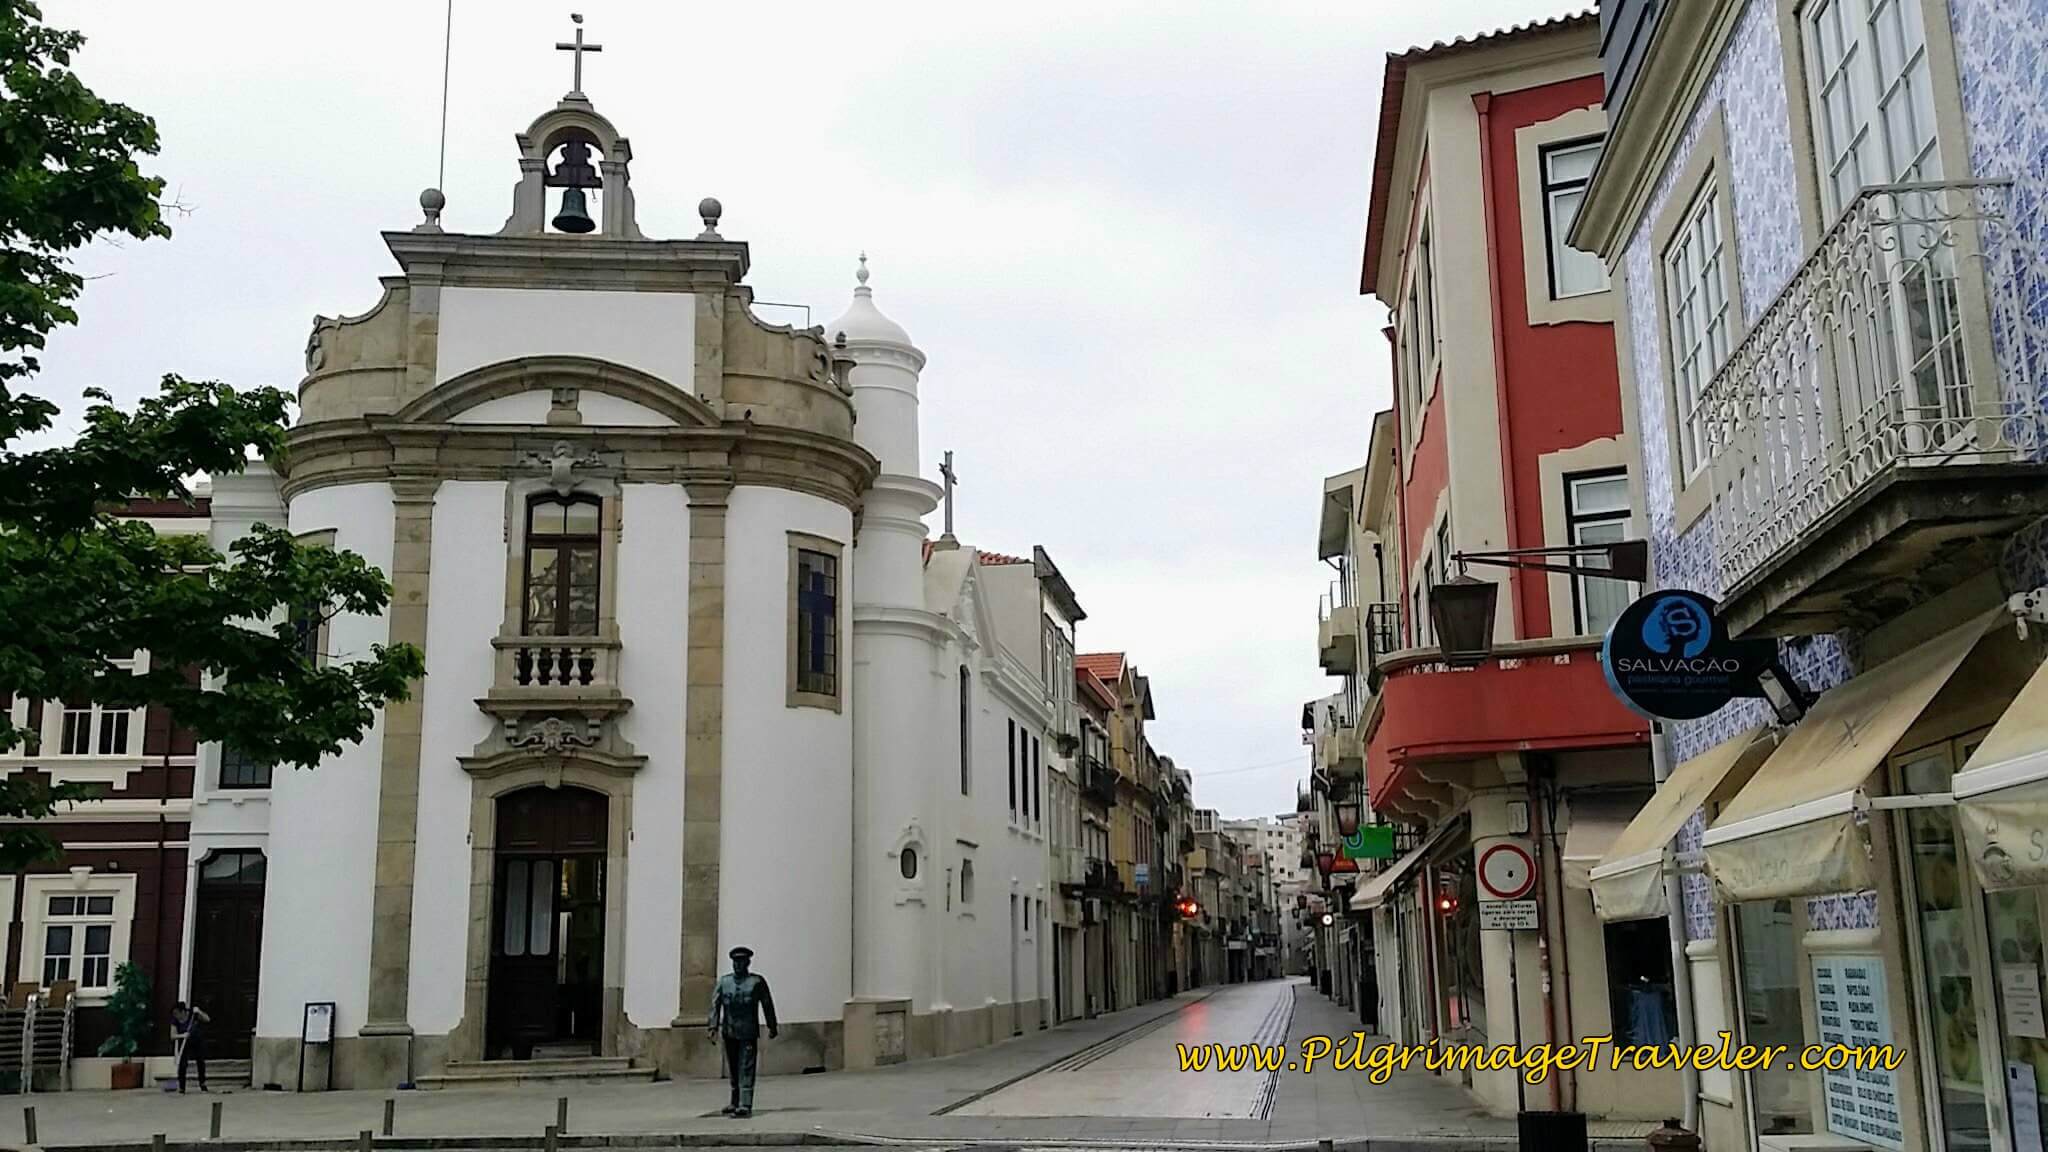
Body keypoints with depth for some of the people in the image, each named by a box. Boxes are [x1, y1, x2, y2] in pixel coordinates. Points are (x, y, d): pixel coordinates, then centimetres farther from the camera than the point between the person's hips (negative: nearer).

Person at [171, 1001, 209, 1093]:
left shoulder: (192, 1014, -24)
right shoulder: (175, 1021, -19)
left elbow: (207, 1019, -24)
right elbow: (173, 1035, -18)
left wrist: (199, 1012, -39)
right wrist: (182, 1035, -36)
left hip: (198, 1041, 0)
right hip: (184, 1043, 0)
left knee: (201, 1061, 8)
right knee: (182, 1063, -13)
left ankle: (202, 1084, 23)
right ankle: (181, 1086, -8)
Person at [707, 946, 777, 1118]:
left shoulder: (756, 981, 0)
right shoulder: (724, 981, 8)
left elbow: (767, 1005, 5)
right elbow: (715, 1004, 1)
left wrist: (772, 1027, 6)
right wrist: (714, 1025, -10)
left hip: (748, 1033, -4)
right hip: (729, 1032, 4)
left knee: (746, 1070, -10)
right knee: (733, 1070, 13)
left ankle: (745, 1105, -14)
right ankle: (735, 1102, 25)